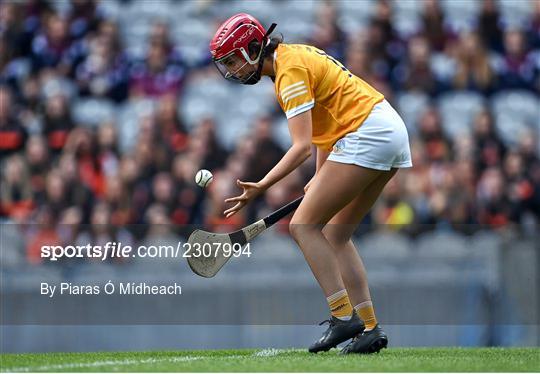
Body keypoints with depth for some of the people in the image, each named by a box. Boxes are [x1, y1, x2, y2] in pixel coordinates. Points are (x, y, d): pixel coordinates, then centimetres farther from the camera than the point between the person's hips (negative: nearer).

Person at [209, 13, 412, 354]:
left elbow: (302, 147, -21)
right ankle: (370, 329, 8)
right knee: (335, 235, 12)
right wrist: (322, 178, 19)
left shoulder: (290, 70, -13)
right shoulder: (295, 55, 16)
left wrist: (261, 187, -29)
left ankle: (344, 317, -14)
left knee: (304, 225, -8)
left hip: (366, 134, -10)